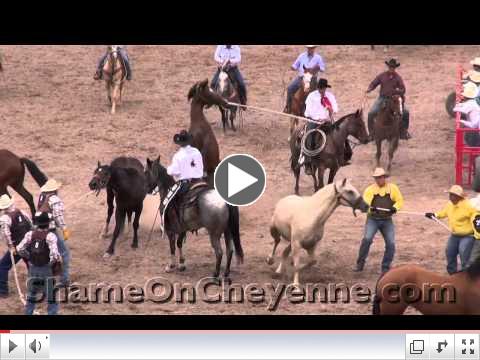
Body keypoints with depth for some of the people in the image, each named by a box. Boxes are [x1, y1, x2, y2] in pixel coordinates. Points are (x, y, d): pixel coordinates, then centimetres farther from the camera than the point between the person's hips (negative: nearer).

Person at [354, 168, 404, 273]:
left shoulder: (392, 188, 4)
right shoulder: (370, 189, 1)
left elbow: (400, 201, 3)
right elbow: (364, 202, -11)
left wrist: (395, 208, -19)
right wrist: (370, 207, -34)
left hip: (387, 220, 2)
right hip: (373, 220, -2)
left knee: (391, 244, -5)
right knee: (367, 239, -20)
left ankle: (385, 268, 10)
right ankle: (360, 264, -10)